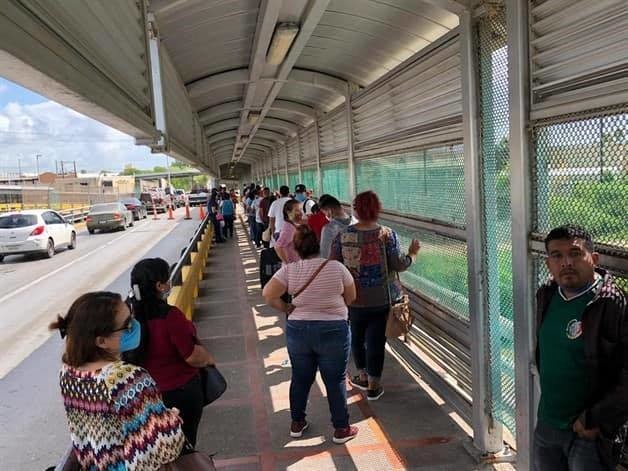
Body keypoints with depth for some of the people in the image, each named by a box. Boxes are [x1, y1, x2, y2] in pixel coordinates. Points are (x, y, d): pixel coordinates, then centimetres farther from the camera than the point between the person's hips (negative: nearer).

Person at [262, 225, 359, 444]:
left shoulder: (289, 270, -7)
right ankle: (341, 429, 21)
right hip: (333, 331, -2)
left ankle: (297, 423, 32)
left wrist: (286, 309, 3)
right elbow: (351, 297, 0)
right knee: (336, 380, 10)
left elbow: (268, 294, -10)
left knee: (300, 378, 18)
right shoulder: (337, 267, -10)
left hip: (298, 330, 2)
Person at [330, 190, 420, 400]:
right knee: (376, 340, 6)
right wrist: (412, 254, 9)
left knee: (357, 337, 20)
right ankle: (373, 386, 15)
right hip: (382, 299, -1)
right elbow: (398, 264, -10)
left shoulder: (343, 236, -6)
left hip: (354, 299, 2)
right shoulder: (387, 234, -10)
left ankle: (363, 376, 35)